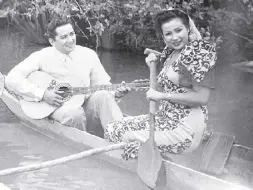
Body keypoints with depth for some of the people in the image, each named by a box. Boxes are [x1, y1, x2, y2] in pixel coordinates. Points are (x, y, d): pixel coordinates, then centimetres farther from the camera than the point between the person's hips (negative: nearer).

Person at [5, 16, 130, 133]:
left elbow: (102, 84, 12)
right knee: (74, 113, -35)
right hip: (58, 110, -3)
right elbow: (12, 79, -10)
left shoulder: (88, 55, 9)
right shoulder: (42, 57, -2)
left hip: (87, 110, 3)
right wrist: (42, 94, -18)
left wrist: (115, 94, -11)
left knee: (102, 96, -26)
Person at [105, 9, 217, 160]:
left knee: (114, 131, -10)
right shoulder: (171, 53, 12)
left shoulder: (198, 52, -12)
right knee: (112, 127, 1)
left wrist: (163, 95, -16)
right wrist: (153, 66, 3)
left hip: (184, 127, -9)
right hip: (166, 117, 9)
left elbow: (202, 98, -19)